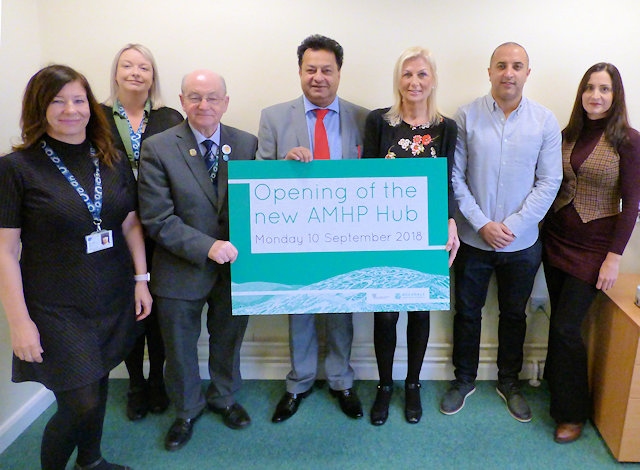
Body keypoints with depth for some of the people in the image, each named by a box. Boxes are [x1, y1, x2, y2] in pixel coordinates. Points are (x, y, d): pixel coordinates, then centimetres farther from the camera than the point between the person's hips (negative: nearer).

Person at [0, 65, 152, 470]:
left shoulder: (113, 161, 3)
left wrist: (141, 280, 6)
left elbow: (131, 223, 10)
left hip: (114, 301, 5)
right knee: (80, 403, -2)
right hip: (57, 309, -4)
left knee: (98, 383, 17)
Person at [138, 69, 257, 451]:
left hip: (235, 264, 2)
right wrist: (207, 247, -24)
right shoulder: (157, 148, -12)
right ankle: (187, 410, 44)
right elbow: (156, 218, -16)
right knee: (180, 345, 17)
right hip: (181, 269, -1)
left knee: (228, 339, 21)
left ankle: (224, 398, 49)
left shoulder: (248, 144, -4)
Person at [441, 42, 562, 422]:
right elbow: (455, 177, -8)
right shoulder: (468, 116, -7)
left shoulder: (545, 121, -4)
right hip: (474, 239, -1)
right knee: (467, 312, 13)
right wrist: (482, 224, -14)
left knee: (514, 315, 17)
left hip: (522, 243, 1)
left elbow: (549, 182, -4)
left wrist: (512, 226, -13)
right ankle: (464, 380, 34)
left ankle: (509, 382, 37)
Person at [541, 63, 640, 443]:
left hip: (592, 248, -4)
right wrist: (545, 230, 2)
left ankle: (572, 413, 14)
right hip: (556, 239, 4)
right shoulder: (569, 134, 5)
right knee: (559, 321, 12)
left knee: (567, 326, -4)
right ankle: (557, 386, 32)